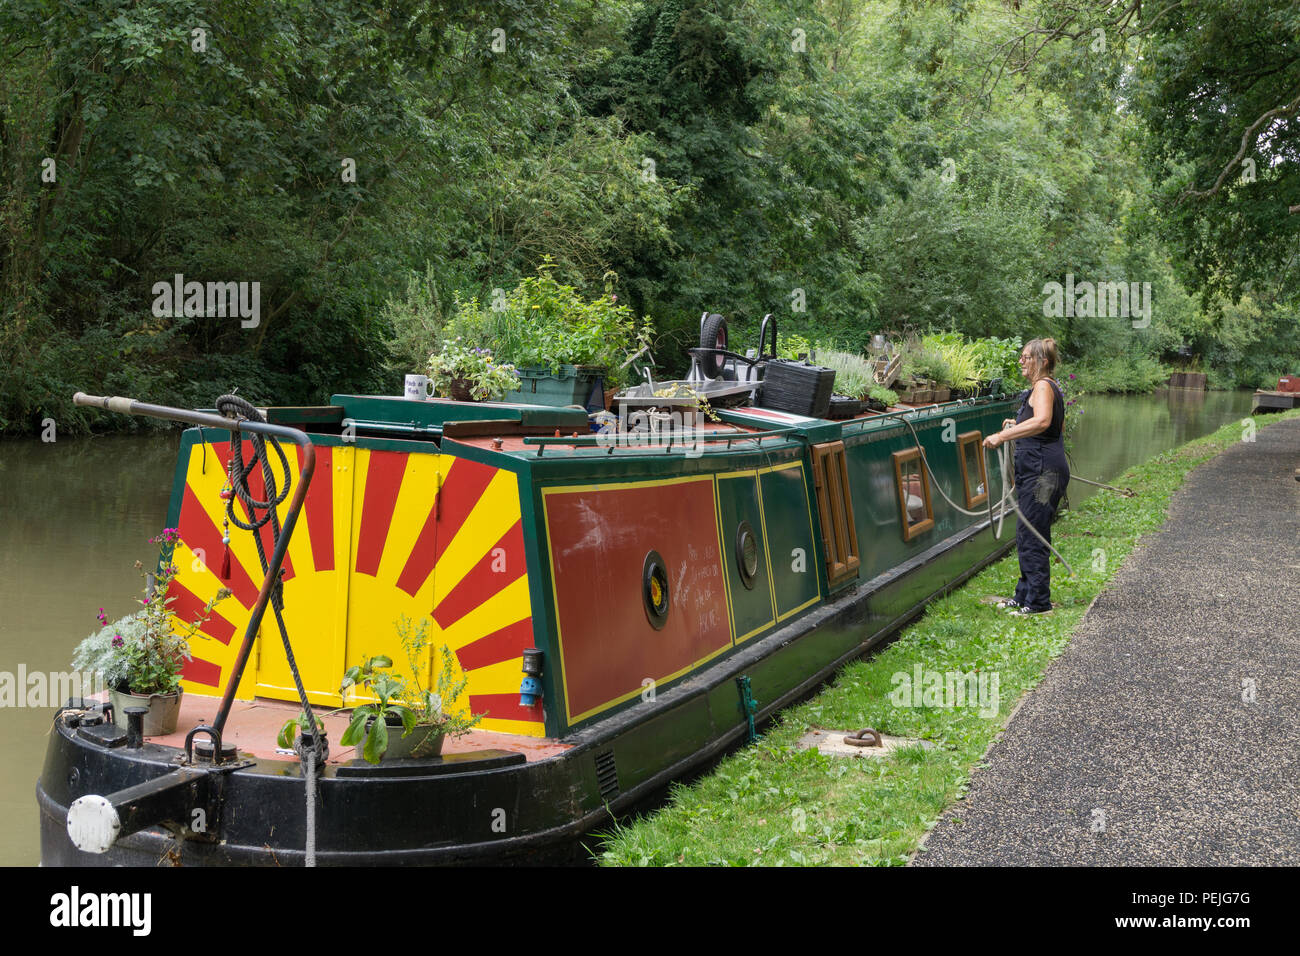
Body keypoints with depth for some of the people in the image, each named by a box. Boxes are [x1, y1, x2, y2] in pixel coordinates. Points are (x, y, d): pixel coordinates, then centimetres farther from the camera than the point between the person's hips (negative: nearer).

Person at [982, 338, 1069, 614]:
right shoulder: (1050, 387, 19)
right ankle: (1025, 596, 24)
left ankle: (1038, 602, -2)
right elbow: (1058, 426, 31)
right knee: (1026, 536, 16)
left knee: (1032, 537, -7)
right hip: (1035, 471, 11)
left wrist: (1003, 436, -34)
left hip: (1043, 472, -11)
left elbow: (1042, 421, -32)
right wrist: (1019, 425, 26)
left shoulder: (1043, 386, -13)